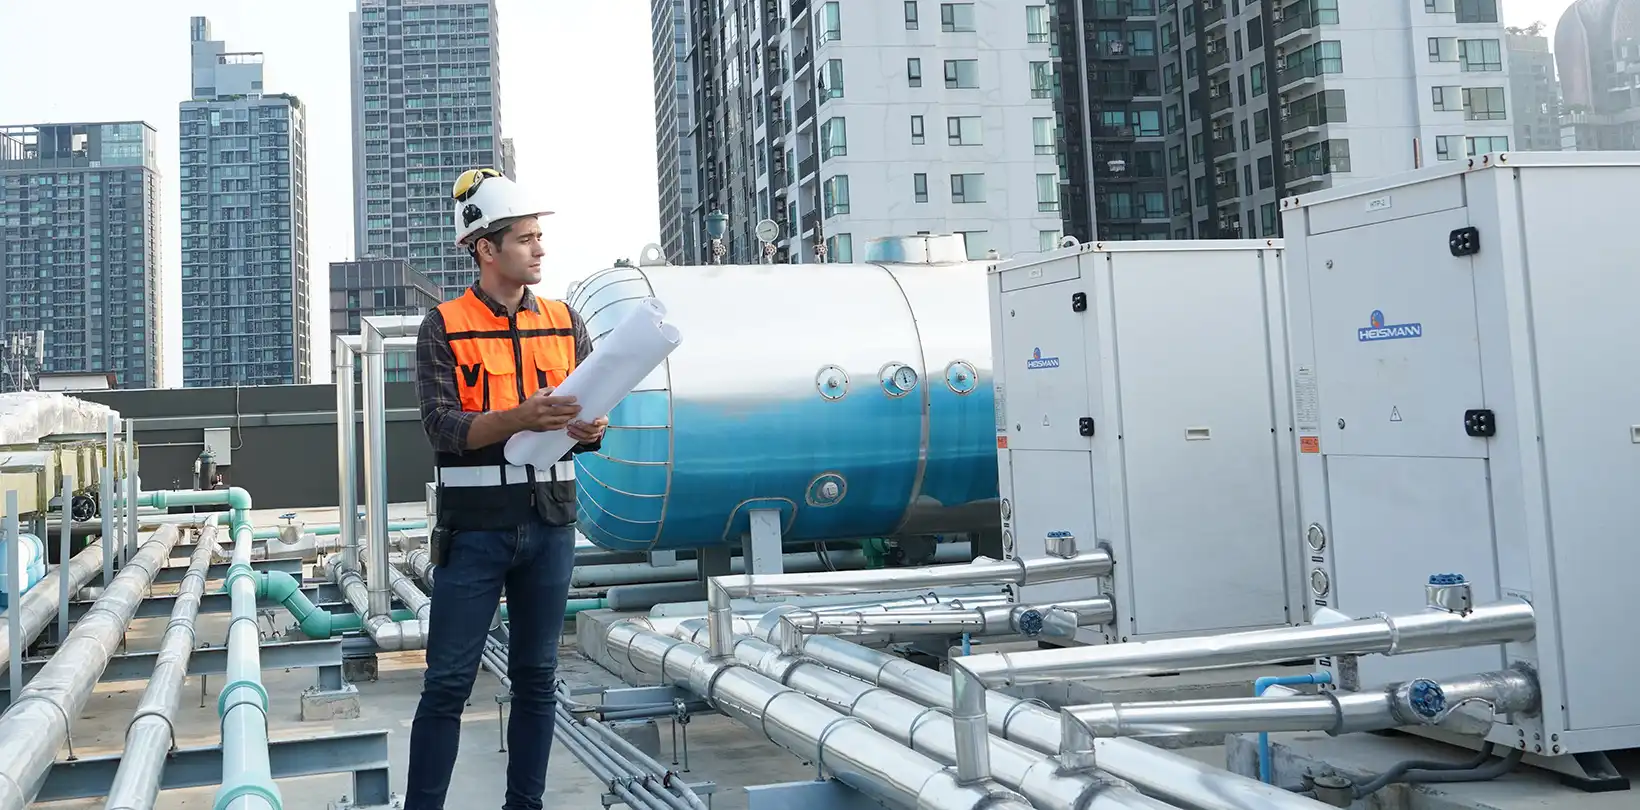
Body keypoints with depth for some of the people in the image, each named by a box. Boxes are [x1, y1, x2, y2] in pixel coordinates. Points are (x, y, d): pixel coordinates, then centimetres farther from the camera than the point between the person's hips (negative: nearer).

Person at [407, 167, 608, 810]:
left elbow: (596, 409, 7)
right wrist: (520, 418, -26)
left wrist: (590, 430, -16)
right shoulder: (444, 328, -1)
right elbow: (442, 426, -11)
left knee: (536, 677, 11)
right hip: (475, 528, -3)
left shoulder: (565, 322, 9)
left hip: (551, 523, 4)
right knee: (449, 681, 0)